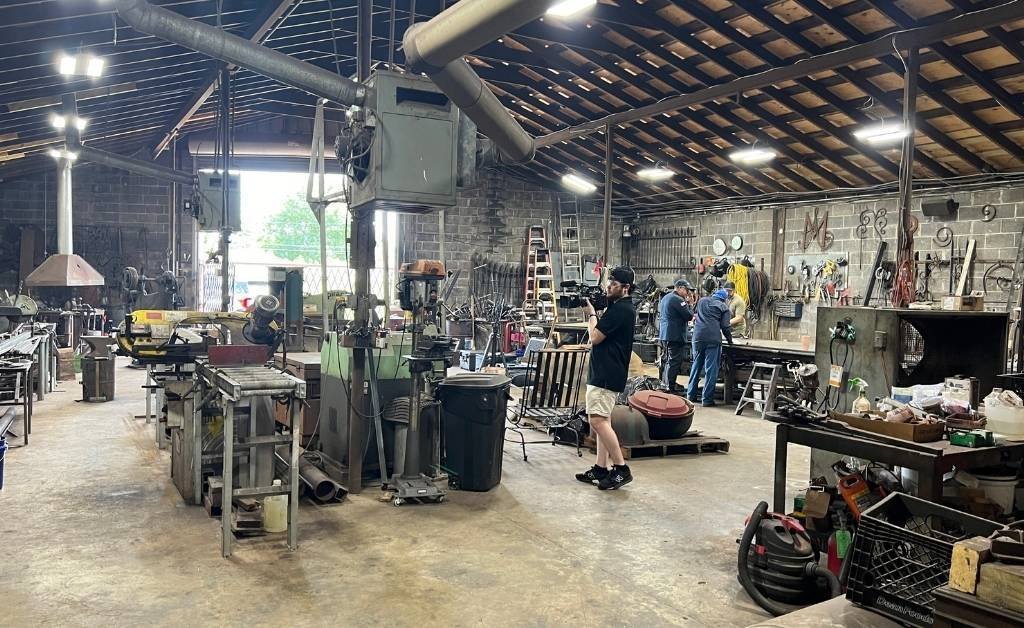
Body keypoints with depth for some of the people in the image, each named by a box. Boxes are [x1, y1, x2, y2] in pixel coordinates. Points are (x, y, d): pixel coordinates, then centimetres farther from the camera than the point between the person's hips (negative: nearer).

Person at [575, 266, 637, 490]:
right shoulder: (621, 307, 17)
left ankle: (621, 469, -10)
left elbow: (595, 337, -16)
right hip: (604, 372, 11)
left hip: (607, 374, -11)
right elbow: (602, 334, 20)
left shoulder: (620, 309, -17)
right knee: (601, 421, 11)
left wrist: (591, 314, -1)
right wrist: (592, 314, 9)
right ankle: (601, 469, 15)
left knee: (597, 420, -14)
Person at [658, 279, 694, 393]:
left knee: (666, 360, 17)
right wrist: (690, 304, -2)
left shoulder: (665, 298, 14)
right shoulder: (678, 300, -17)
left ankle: (663, 383, 24)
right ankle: (670, 387, -6)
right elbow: (689, 316, -17)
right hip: (675, 336, -10)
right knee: (674, 362, -6)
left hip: (663, 335, 10)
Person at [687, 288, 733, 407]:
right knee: (711, 369, -1)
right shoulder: (723, 307, 7)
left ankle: (691, 395, 19)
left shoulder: (701, 301, 19)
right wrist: (730, 339, 15)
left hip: (698, 337, 4)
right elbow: (725, 326, 1)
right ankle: (707, 399, -2)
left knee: (696, 366, 16)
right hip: (713, 339, -4)